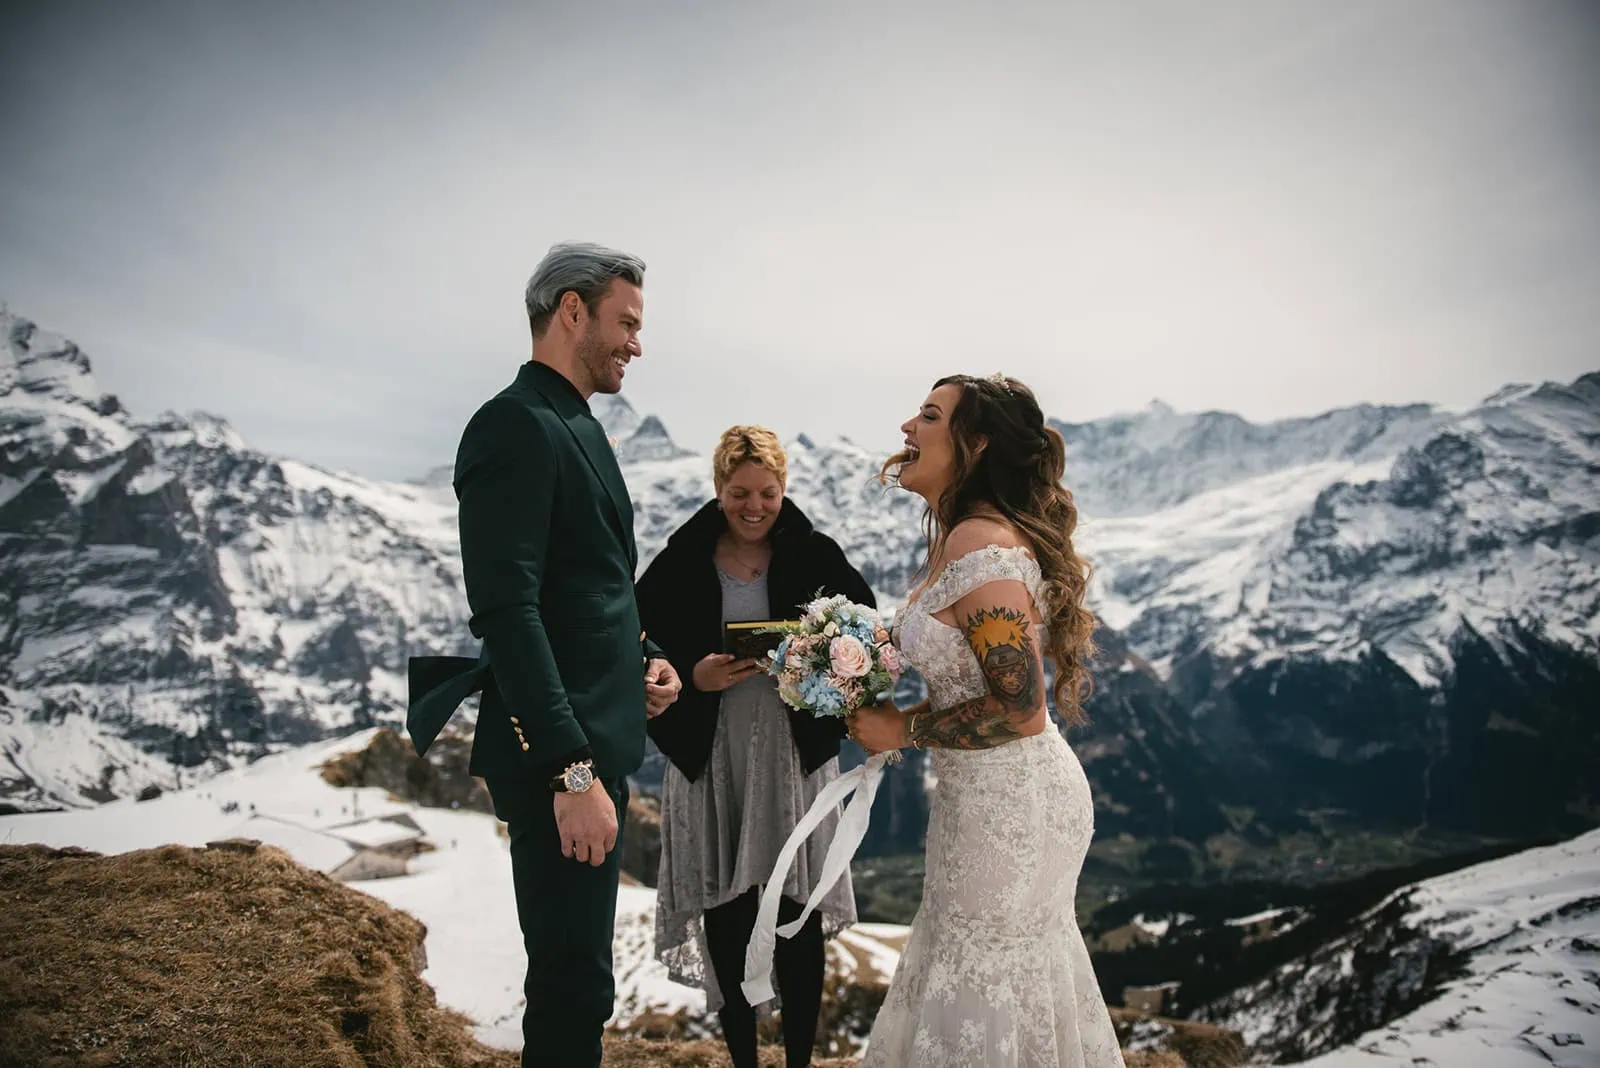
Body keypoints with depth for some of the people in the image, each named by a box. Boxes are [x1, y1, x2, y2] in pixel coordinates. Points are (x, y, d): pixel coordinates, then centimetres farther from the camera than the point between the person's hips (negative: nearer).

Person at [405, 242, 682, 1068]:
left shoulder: (578, 427, 14)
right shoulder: (516, 425, -16)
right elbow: (507, 610, -23)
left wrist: (643, 655, 6)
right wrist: (570, 771, -24)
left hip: (595, 738, 10)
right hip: (557, 755, -10)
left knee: (573, 969, 22)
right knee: (573, 979, 1)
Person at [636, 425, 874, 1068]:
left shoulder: (812, 555, -1)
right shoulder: (682, 562, -1)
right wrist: (692, 676, -17)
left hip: (795, 747, 0)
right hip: (711, 751, 1)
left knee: (799, 913, 4)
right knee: (724, 914, 8)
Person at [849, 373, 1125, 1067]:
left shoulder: (983, 547, -25)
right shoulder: (959, 539, 6)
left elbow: (1020, 708, -26)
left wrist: (904, 731, -16)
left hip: (1011, 802, -9)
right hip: (981, 797, 9)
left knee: (985, 998, 10)